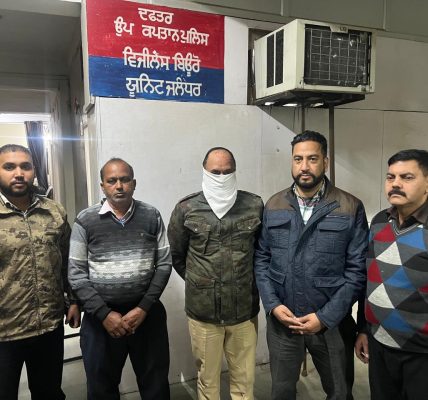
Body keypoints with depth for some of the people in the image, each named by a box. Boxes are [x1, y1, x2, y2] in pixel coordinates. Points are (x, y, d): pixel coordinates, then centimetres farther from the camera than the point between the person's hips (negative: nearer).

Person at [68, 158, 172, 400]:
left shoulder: (152, 217, -1)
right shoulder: (85, 221, -4)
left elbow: (164, 264, -1)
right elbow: (76, 274, -4)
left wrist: (144, 308, -9)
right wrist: (104, 314, -11)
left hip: (147, 313, 1)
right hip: (101, 317, 0)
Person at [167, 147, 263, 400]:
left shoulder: (255, 206, -3)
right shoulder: (186, 209, -5)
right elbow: (175, 255, 7)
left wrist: (248, 283, 8)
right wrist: (198, 283, 9)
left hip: (245, 309, 1)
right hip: (203, 311, 0)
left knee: (244, 379, 16)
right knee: (207, 379, 17)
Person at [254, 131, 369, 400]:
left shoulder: (351, 208, -8)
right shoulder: (273, 206, 0)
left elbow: (357, 270, -9)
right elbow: (261, 259, 2)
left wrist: (326, 317, -13)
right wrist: (272, 304, -9)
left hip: (331, 323, -1)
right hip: (281, 320, 2)